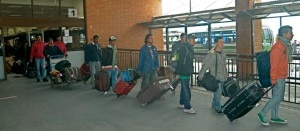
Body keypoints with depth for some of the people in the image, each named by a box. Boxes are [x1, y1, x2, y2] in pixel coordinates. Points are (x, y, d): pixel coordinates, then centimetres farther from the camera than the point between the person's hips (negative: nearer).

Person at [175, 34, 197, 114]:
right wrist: (177, 73, -20)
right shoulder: (183, 47, -16)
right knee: (186, 90, -5)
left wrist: (191, 71, 17)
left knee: (184, 88, 17)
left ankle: (181, 103, 29)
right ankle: (187, 108, 1)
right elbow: (180, 61, -19)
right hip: (183, 72, -9)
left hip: (188, 72, 9)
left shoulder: (191, 48, 13)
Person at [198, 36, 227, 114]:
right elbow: (205, 65, -16)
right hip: (215, 77, -7)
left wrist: (226, 75, 20)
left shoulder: (223, 53, 7)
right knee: (218, 92, -5)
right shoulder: (211, 54, -16)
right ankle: (217, 107, 11)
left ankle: (214, 104, 33)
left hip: (222, 77, 7)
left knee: (219, 92, 16)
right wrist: (200, 76, -15)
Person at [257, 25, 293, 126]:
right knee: (277, 97, -5)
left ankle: (274, 117, 23)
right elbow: (274, 65, -21)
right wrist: (274, 79, -20)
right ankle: (262, 114, 4)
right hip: (278, 78, -9)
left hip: (281, 77, 9)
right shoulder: (278, 47, -19)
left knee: (277, 97, 14)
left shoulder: (285, 46, 12)